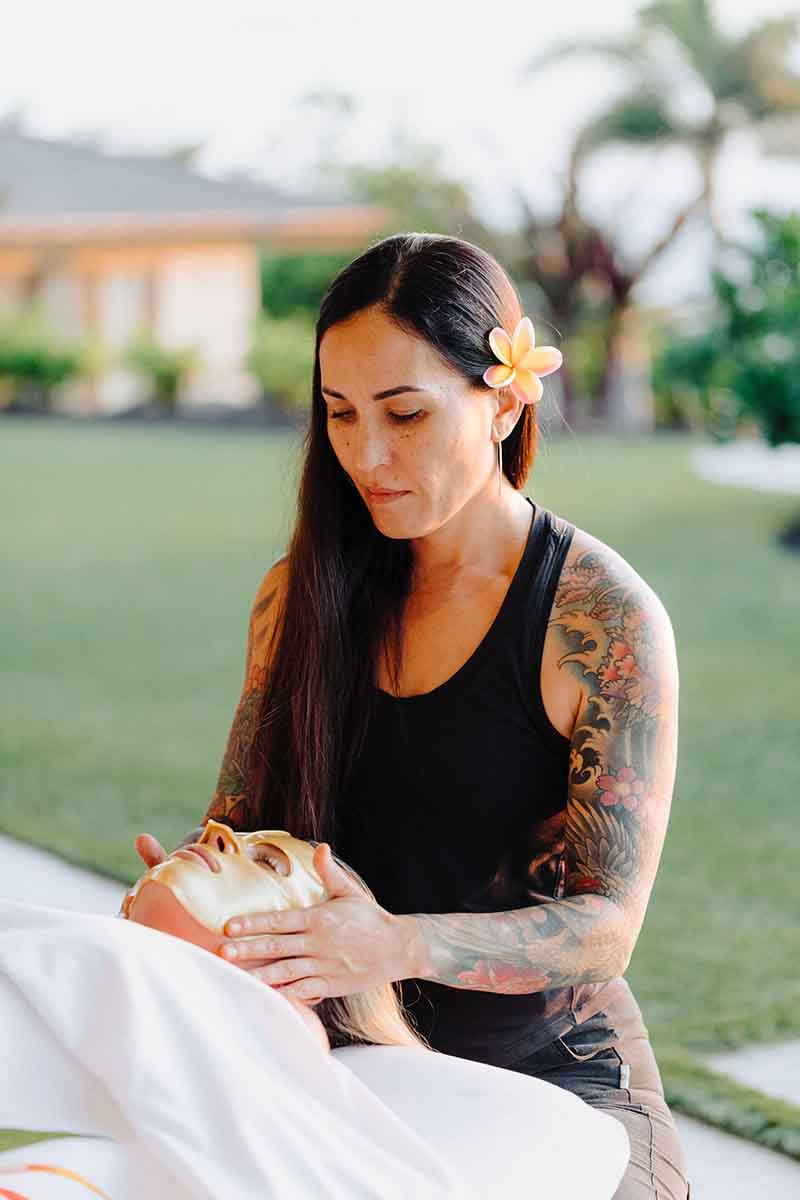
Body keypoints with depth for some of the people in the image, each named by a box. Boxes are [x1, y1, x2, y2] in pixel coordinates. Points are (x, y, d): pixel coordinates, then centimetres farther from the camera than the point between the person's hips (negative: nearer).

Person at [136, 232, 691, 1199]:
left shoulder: (608, 620, -11)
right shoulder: (303, 592, 4)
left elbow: (606, 925, -13)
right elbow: (241, 817, 11)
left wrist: (395, 947, -30)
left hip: (552, 1075, -3)